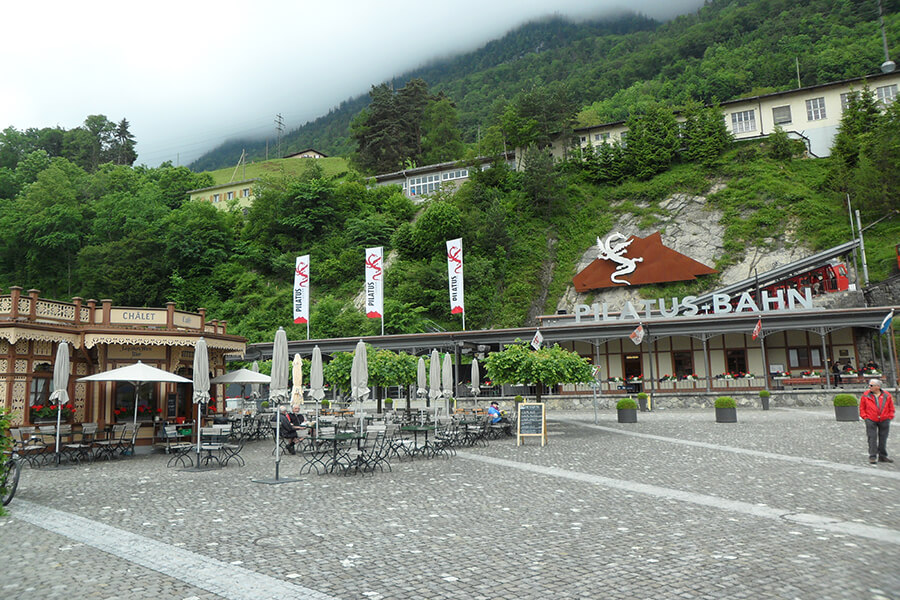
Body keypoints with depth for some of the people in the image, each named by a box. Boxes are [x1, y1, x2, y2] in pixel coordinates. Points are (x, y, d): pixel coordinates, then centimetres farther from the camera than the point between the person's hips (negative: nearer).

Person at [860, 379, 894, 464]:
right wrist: (865, 417, -2)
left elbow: (891, 408, 11)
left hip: (884, 421, 2)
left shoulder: (887, 395, 2)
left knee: (883, 439, 9)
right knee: (872, 438, -5)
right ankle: (872, 456, -2)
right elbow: (862, 408, 6)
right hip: (871, 420, -2)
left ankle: (882, 456, 20)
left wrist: (889, 417, 2)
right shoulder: (865, 395, -1)